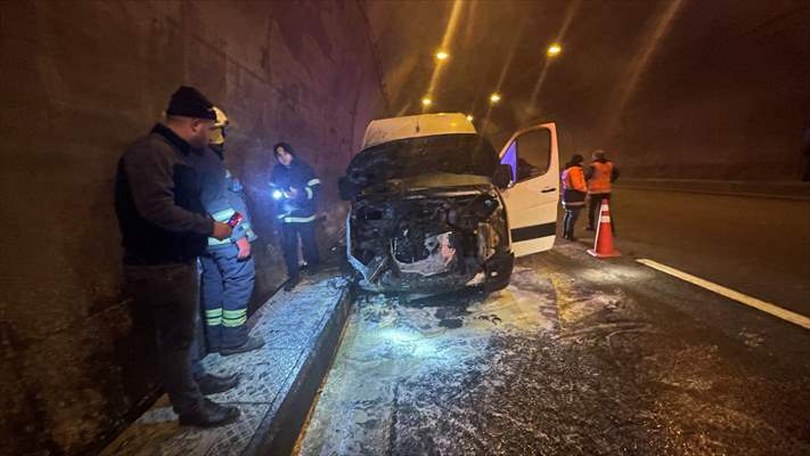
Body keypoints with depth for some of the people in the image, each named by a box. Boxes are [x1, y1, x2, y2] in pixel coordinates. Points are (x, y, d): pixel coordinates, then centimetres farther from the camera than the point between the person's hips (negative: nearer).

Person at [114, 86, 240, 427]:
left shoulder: (172, 153, 13)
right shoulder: (151, 152, -20)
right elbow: (158, 209, -31)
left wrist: (208, 224, 12)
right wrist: (209, 227, -21)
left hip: (178, 262, 10)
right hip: (161, 268, -10)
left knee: (184, 331, 23)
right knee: (175, 338, 3)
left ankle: (193, 381, 42)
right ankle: (191, 407, 18)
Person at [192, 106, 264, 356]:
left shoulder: (196, 158, 16)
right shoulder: (207, 158, -15)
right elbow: (218, 202, -22)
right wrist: (239, 236, -19)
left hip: (208, 237, 10)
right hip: (224, 236, -10)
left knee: (213, 283, 14)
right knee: (239, 281, -2)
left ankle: (215, 339, 23)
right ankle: (234, 340, 4)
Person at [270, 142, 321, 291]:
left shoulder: (303, 168, -9)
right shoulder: (277, 170, 4)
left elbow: (316, 188, -10)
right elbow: (272, 188, 18)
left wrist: (300, 194, -23)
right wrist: (276, 194, -4)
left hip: (304, 214, -3)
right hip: (285, 215, 3)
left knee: (308, 243, 8)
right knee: (288, 246, 4)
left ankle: (313, 267, 35)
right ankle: (293, 276, 16)